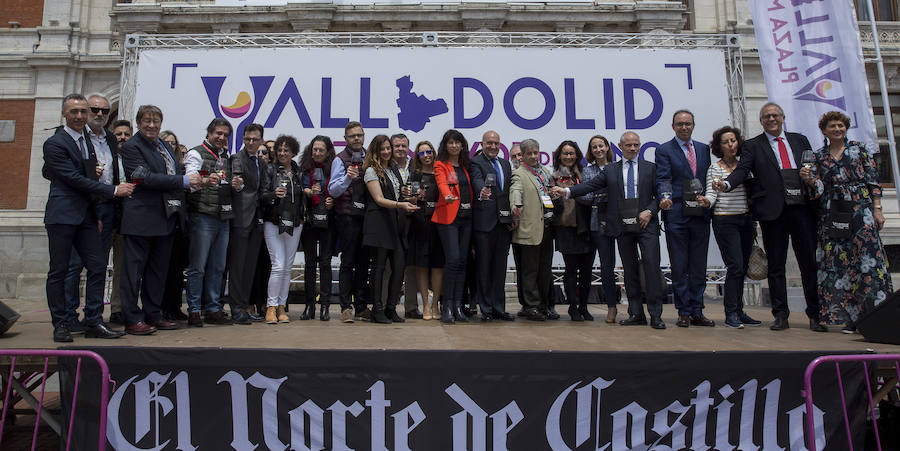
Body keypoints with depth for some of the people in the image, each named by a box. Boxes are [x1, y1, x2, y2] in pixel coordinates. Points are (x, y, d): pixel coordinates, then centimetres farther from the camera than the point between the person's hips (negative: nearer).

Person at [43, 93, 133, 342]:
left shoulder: (87, 140, 16)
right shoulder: (54, 144, -7)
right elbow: (74, 179, -14)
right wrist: (113, 190, -14)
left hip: (86, 214, 7)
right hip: (62, 216, -7)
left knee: (98, 266, 2)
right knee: (59, 271, 1)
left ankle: (93, 322, 8)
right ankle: (61, 324, 11)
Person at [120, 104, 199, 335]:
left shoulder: (166, 146, 18)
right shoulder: (131, 147, -7)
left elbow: (178, 171, 25)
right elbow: (147, 178, -17)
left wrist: (197, 179, 6)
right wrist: (184, 181, -18)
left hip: (166, 216, 8)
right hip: (141, 218, -8)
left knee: (158, 269, 12)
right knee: (134, 268, -1)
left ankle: (153, 315, 21)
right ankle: (132, 319, 4)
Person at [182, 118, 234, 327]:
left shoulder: (226, 157, 19)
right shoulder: (196, 154, -3)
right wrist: (205, 181, -38)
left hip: (223, 218, 7)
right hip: (202, 216, -7)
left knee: (217, 267, 10)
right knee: (198, 266, -4)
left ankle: (213, 309, 17)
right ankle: (194, 311, 3)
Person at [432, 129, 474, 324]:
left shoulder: (465, 165, 19)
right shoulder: (440, 165, 2)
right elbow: (442, 183, -17)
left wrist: (473, 208, 6)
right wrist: (447, 196, -37)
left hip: (466, 216, 5)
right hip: (448, 216, -5)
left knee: (462, 260, 3)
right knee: (453, 259, -14)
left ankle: (458, 306, 8)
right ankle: (447, 307, -6)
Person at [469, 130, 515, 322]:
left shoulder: (506, 164, 19)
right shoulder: (475, 162, 0)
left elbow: (511, 191, 18)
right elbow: (477, 181, -21)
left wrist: (513, 217, 9)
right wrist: (482, 191, -43)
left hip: (504, 221, 6)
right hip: (484, 221, -6)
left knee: (500, 266, 9)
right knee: (483, 266, -1)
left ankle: (499, 308, 17)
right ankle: (486, 309, 7)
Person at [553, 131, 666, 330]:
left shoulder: (650, 168, 10)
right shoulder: (610, 170, 12)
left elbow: (659, 194, 7)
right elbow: (591, 185, 2)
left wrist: (649, 211, -10)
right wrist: (567, 191, -12)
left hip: (646, 224, -1)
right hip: (623, 227, 2)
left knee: (652, 265, -9)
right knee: (629, 269, 6)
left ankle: (655, 315, -3)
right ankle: (636, 314, 13)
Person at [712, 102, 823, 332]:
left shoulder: (799, 140, 17)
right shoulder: (753, 146, 8)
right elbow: (742, 170, -5)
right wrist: (726, 184, -25)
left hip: (803, 208, 3)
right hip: (773, 211, -2)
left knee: (810, 263, 4)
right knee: (776, 266, 3)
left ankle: (815, 315, 14)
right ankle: (780, 315, 10)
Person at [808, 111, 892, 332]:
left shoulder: (859, 149, 7)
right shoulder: (818, 156, 11)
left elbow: (873, 181, 4)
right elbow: (821, 187, 7)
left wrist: (877, 209, -3)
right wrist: (809, 179, -13)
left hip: (860, 210, -2)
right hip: (832, 214, 2)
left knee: (867, 259, -8)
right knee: (839, 263, -1)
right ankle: (851, 316, 6)